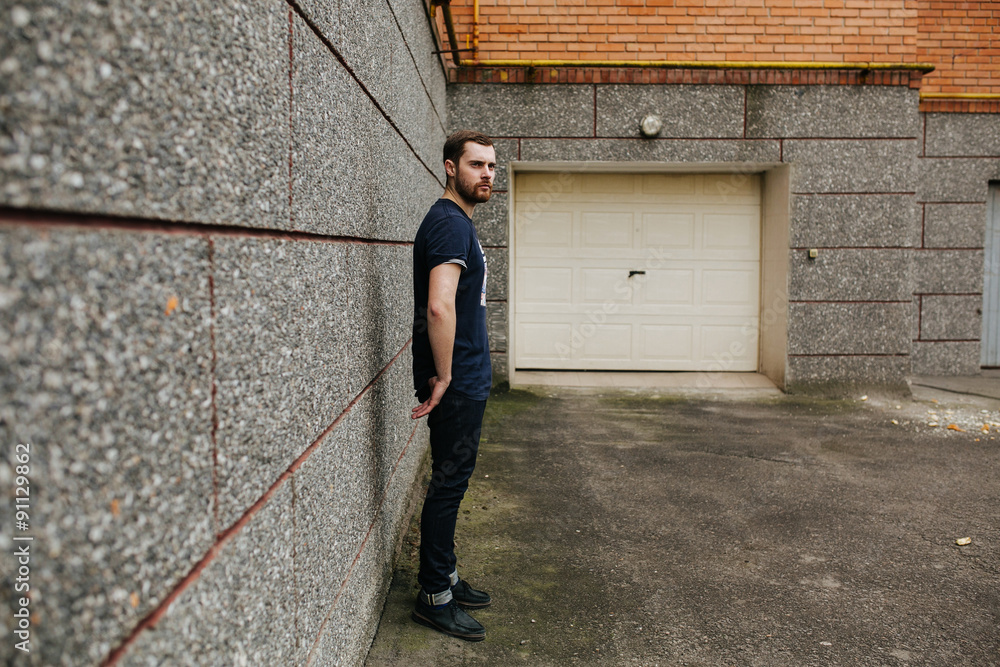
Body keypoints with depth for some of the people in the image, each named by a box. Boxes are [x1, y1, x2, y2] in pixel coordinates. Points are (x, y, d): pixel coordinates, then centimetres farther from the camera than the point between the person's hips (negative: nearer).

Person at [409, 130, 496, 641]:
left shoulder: (458, 222, 16)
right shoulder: (449, 223, -17)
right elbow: (439, 306, -29)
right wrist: (443, 377, -21)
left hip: (466, 382, 10)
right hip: (456, 385, -10)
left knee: (453, 481, 16)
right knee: (448, 483, -1)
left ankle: (445, 578, 29)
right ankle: (433, 598, 11)